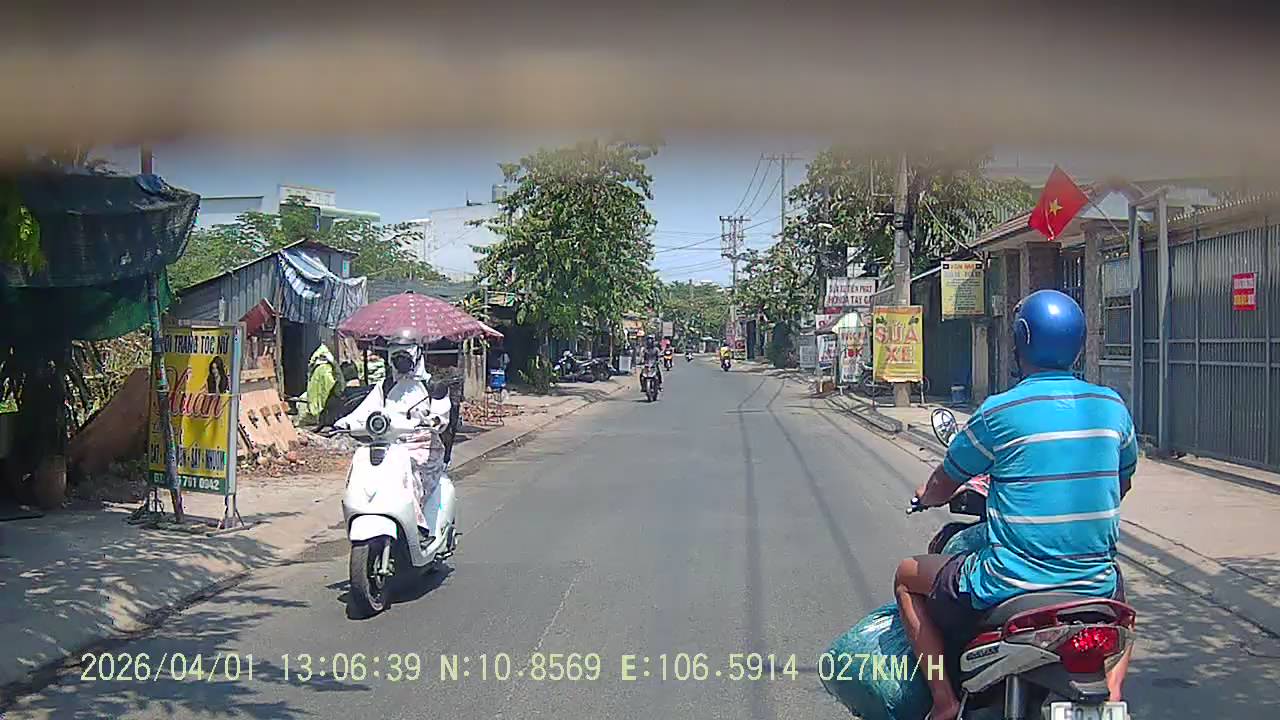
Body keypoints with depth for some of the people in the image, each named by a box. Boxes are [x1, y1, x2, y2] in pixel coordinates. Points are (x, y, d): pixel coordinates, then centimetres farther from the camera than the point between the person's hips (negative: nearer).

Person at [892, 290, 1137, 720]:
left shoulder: (1000, 412, -10)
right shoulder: (1111, 406, 2)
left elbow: (939, 489, 3)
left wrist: (926, 495, 27)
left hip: (1008, 588, -4)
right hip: (1093, 585, 5)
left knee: (907, 576, 20)